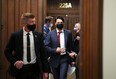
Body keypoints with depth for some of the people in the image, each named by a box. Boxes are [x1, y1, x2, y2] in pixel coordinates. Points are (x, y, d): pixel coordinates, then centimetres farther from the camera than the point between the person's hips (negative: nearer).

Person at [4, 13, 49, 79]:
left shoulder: (38, 35, -1)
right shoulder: (15, 35, -6)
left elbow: (43, 53, 4)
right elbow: (7, 51, 3)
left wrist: (45, 70, 3)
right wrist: (15, 62, -13)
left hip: (35, 68, 1)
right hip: (21, 69, -1)